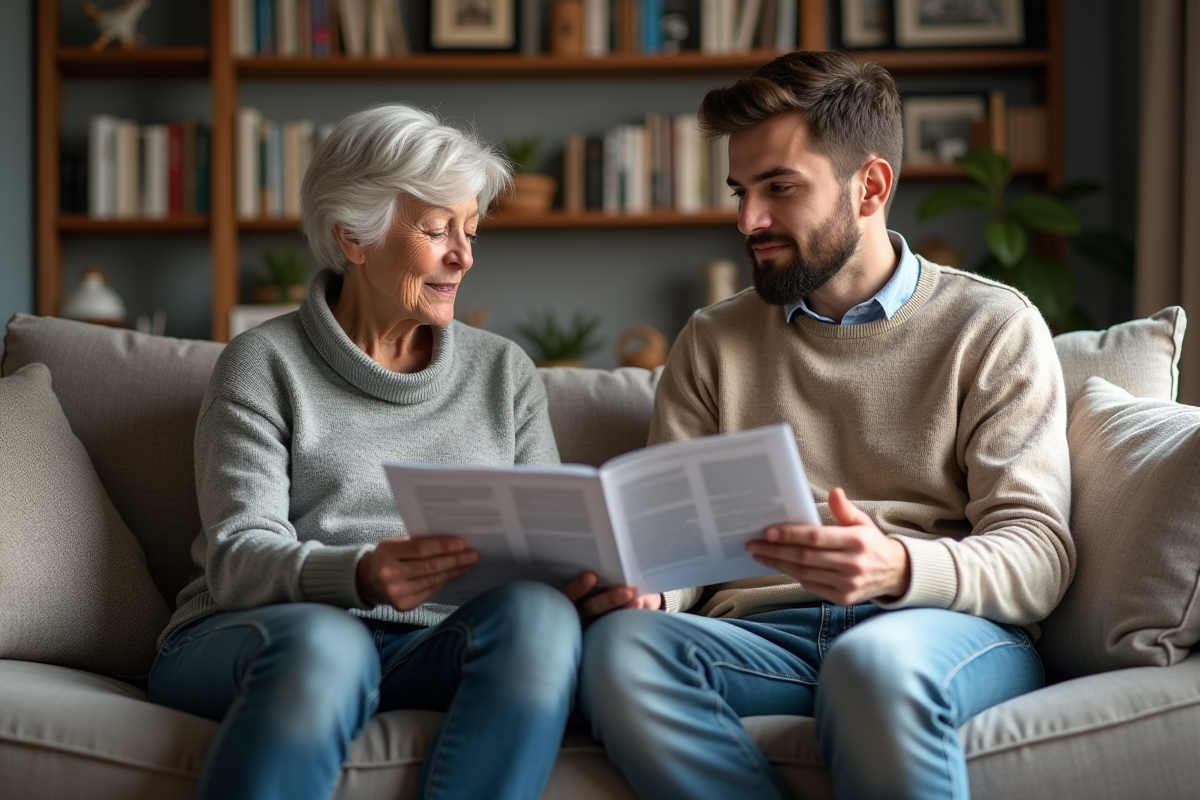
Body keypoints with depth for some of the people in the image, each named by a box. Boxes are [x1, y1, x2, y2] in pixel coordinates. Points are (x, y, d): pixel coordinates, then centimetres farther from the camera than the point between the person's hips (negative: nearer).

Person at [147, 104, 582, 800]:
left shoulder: (505, 371, 19)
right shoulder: (265, 365, 6)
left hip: (427, 651, 3)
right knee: (322, 640, -39)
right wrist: (361, 576, -26)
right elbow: (237, 559, -5)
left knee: (539, 613, -31)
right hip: (250, 637, -3)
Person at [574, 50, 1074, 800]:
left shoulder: (993, 327, 8)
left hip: (953, 630, -3)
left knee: (876, 659, -40)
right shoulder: (712, 342, 20)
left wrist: (902, 567, -22)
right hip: (760, 632, 4)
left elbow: (1038, 554, -1)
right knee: (622, 645, -30)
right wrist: (641, 585, -11)